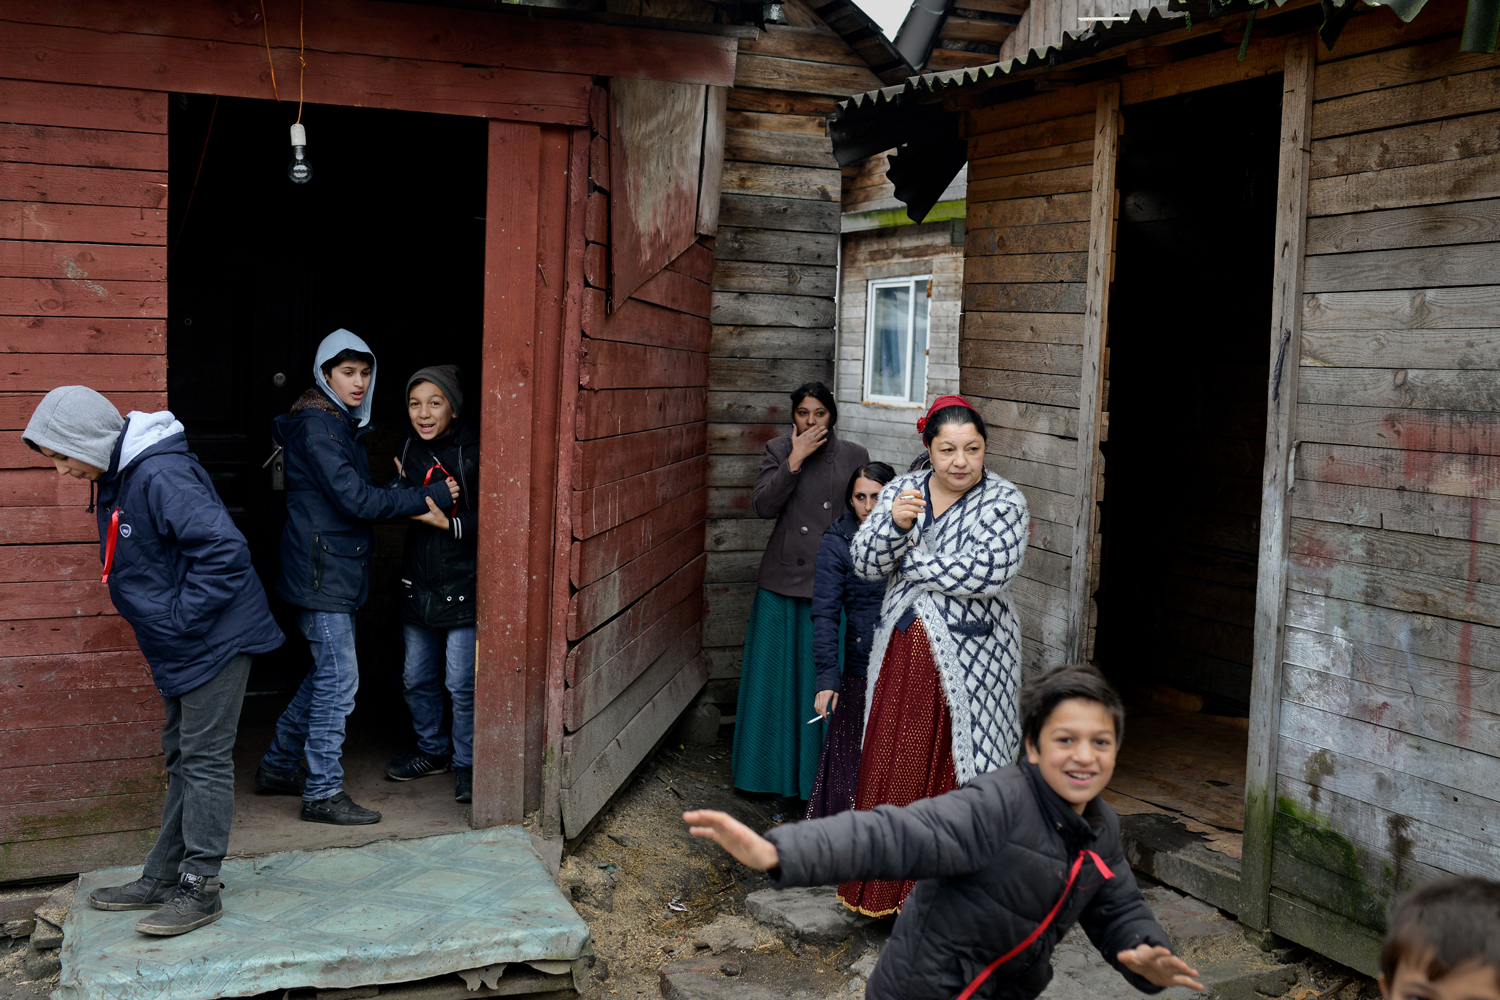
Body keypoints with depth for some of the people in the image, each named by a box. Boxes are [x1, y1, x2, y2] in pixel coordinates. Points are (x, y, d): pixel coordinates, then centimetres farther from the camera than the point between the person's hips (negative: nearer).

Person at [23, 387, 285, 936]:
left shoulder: (161, 475, -24)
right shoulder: (118, 476, 8)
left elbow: (223, 549, -30)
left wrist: (180, 617, -22)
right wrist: (159, 619, 12)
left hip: (216, 638, -10)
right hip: (180, 645, 10)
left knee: (204, 760, -3)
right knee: (182, 758, 16)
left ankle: (199, 889, 6)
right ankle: (163, 878, 27)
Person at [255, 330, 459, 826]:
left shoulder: (342, 425, 16)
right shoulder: (317, 426, -15)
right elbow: (354, 498, -22)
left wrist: (406, 492, 0)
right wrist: (428, 498, -18)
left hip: (337, 569, 10)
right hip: (321, 571, -10)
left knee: (327, 674, 17)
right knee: (338, 679, -6)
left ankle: (279, 765, 30)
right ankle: (323, 792, 1)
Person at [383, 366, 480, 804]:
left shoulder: (475, 449, -15)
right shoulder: (411, 447, 5)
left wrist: (450, 524, -20)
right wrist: (402, 490, -2)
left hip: (463, 583, -7)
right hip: (419, 582, 7)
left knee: (462, 684, 0)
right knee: (417, 678, 17)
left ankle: (467, 764, 18)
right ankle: (433, 749, 37)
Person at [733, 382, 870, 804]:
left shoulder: (855, 456, 4)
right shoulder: (778, 451, 4)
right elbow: (763, 505, -9)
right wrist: (796, 459, -15)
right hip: (783, 579, 1)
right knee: (777, 675, 7)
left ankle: (815, 773, 11)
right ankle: (775, 768, 21)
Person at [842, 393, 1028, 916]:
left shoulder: (1003, 501, -7)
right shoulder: (900, 490, 5)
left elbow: (987, 573, -20)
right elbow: (865, 562, -3)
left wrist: (909, 566, -11)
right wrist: (896, 524, -22)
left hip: (968, 658, -4)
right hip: (903, 651, 4)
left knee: (957, 772, 2)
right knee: (893, 765, 9)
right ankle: (894, 883, 24)